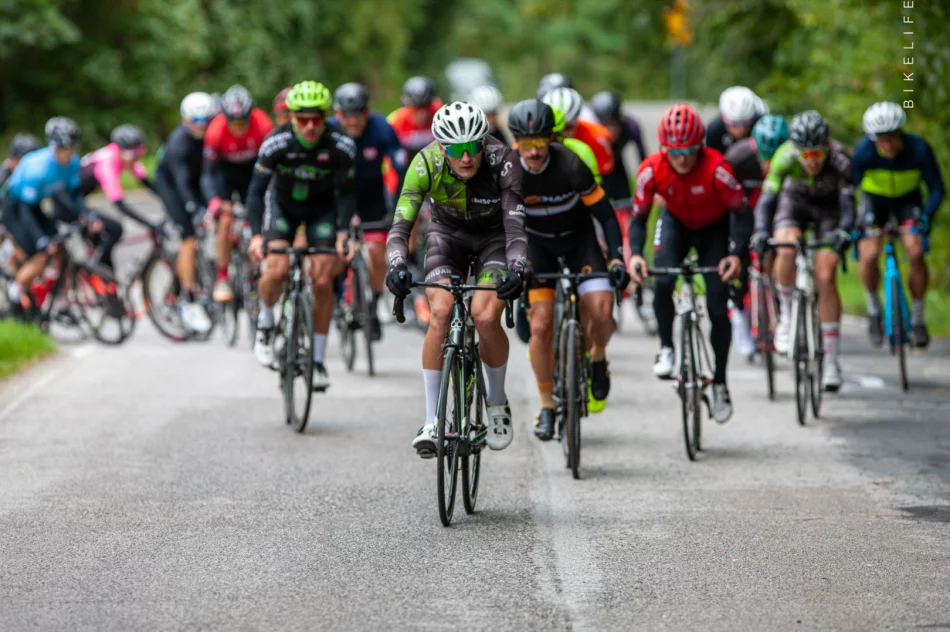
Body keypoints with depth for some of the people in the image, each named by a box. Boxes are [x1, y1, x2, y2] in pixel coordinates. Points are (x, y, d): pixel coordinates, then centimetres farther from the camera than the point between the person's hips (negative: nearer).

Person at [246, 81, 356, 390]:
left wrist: (342, 233, -32)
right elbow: (256, 190, -24)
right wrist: (256, 235, -35)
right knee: (276, 270, -22)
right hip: (283, 203, 0)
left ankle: (318, 360, 2)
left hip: (322, 208, 0)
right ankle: (265, 324, 9)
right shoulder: (277, 143, -28)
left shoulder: (341, 146, -26)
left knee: (323, 281, -10)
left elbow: (345, 193, -18)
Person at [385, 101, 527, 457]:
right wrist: (397, 265, -51)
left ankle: (497, 401, 4)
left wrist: (516, 269, -56)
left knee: (486, 317, -24)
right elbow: (401, 224, -32)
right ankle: (431, 422, -16)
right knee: (440, 312, -23)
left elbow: (516, 225, -37)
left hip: (494, 235, -1)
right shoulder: (426, 164, -28)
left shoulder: (502, 162, -32)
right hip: (448, 234, 1)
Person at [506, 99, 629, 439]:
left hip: (578, 237, -1)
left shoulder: (570, 165, -28)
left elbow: (605, 214, -20)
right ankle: (547, 405, 6)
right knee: (541, 326, -10)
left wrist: (617, 259, -28)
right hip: (537, 242, 1)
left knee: (600, 309, -22)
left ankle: (598, 357, 11)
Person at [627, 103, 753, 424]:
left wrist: (737, 254, -40)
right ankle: (666, 348, -5)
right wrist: (635, 253, -35)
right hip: (676, 224, 1)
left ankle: (720, 382, 10)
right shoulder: (652, 169, -27)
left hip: (714, 229, -1)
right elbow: (639, 217, -17)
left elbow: (742, 212, -26)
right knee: (662, 281, -27)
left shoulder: (716, 168, -34)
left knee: (717, 308, -6)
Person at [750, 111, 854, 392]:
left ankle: (831, 360, -5)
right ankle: (786, 314, -6)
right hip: (795, 201, 1)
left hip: (829, 206, -1)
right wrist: (761, 232, -55)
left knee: (825, 277, -14)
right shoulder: (785, 156, -33)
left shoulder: (841, 159, -34)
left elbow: (848, 202, -40)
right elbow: (767, 198, -37)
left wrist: (843, 232, -60)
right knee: (786, 250, -31)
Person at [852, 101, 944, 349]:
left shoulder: (919, 149, -30)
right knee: (869, 255, -19)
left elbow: (937, 189, -22)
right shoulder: (863, 152, -31)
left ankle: (917, 318, -3)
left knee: (916, 252, -21)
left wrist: (925, 218, -37)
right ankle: (874, 308, 9)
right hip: (875, 198, 0)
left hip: (908, 198, 0)